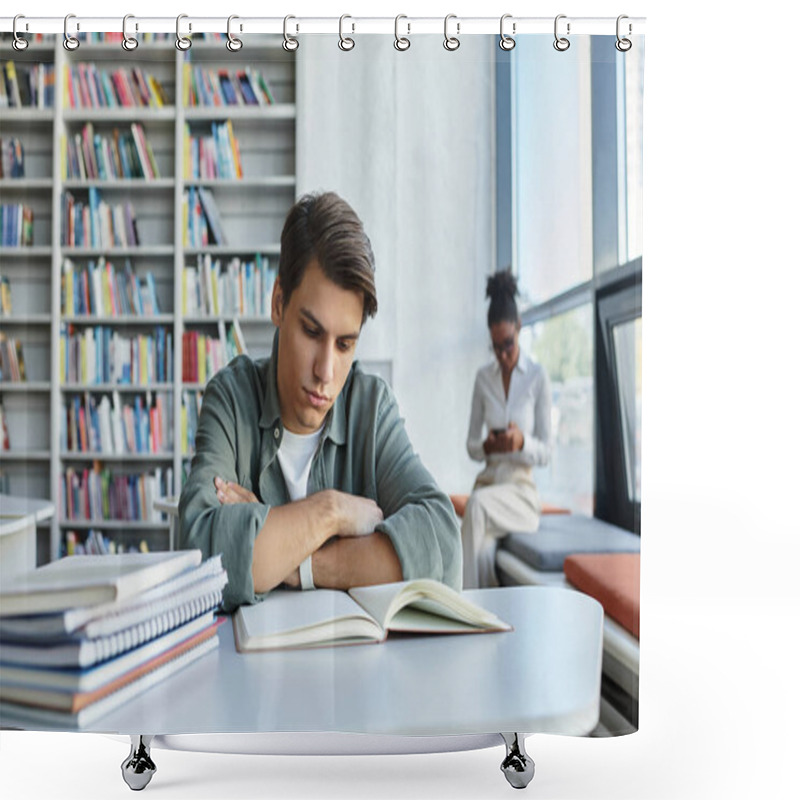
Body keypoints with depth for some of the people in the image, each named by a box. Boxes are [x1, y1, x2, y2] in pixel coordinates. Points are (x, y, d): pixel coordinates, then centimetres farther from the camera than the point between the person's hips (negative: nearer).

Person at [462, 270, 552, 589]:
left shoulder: (538, 376, -2)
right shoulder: (483, 377, 9)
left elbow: (545, 452, -1)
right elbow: (471, 445, 11)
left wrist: (522, 442, -23)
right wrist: (486, 446, -13)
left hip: (521, 488, -2)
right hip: (488, 481, 2)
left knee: (478, 505, -34)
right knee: (484, 551, -29)